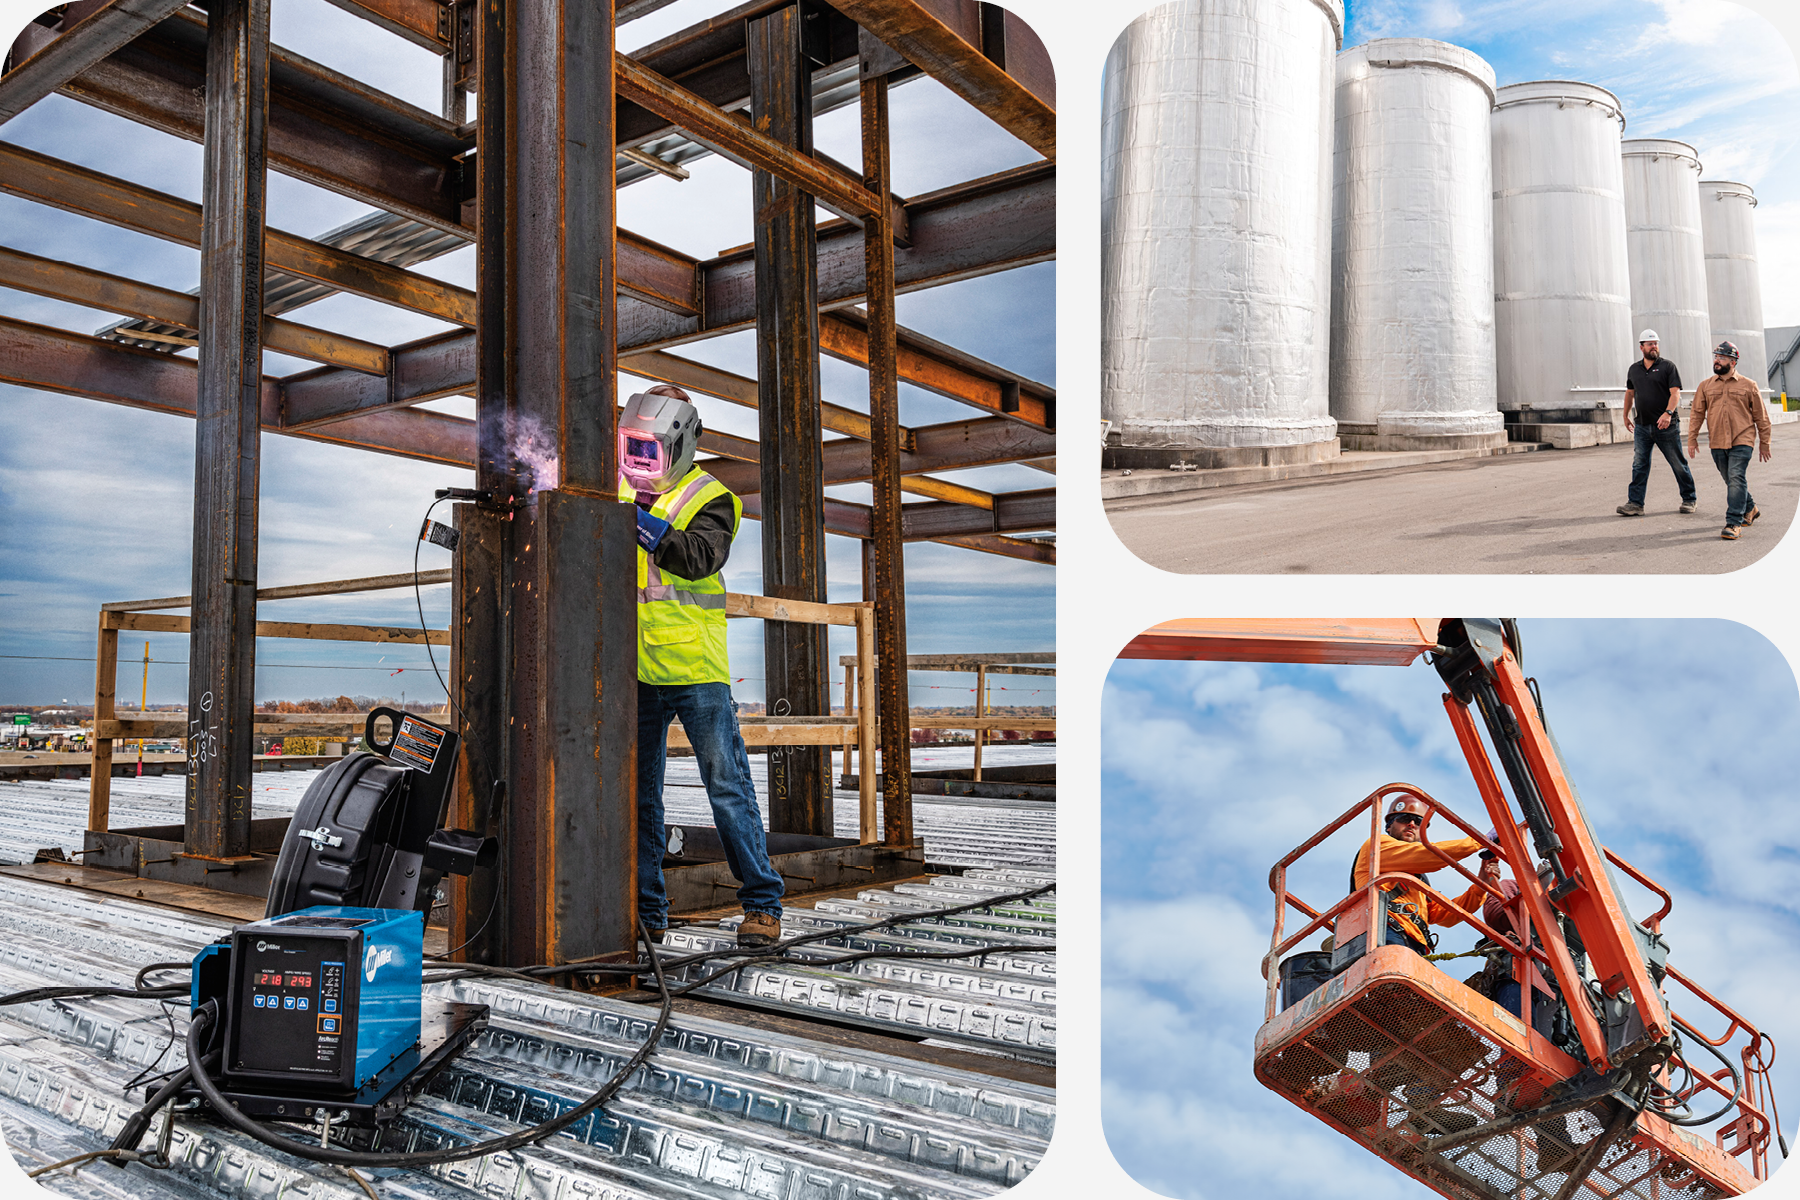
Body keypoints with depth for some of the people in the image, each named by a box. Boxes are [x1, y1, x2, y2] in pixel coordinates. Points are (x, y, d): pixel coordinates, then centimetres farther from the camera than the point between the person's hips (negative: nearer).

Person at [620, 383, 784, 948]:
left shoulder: (710, 499, -3)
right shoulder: (622, 492, 13)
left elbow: (700, 557, -21)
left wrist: (645, 524, -30)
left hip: (695, 669, -5)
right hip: (635, 672, 5)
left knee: (727, 785, -3)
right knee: (637, 791, 10)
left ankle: (763, 903, 6)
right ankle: (645, 911, 21)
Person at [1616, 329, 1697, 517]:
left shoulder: (1668, 366, -2)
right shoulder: (1634, 369, 12)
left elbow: (1675, 392, -11)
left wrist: (1668, 413, -26)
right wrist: (1626, 415, 26)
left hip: (1666, 426, -4)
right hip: (1642, 426, 4)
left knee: (1678, 464, 5)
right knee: (1639, 465, -1)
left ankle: (1690, 499, 17)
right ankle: (1635, 503, -2)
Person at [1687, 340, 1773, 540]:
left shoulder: (1748, 386, 3)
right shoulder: (1705, 386, 9)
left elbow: (1761, 416, 7)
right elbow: (1697, 413, 10)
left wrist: (1764, 443, 8)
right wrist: (1692, 439, 4)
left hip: (1742, 442, -3)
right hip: (1717, 443, 3)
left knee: (1736, 479, -14)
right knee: (1731, 480, 12)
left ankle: (1734, 523, -14)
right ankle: (1750, 509, 35)